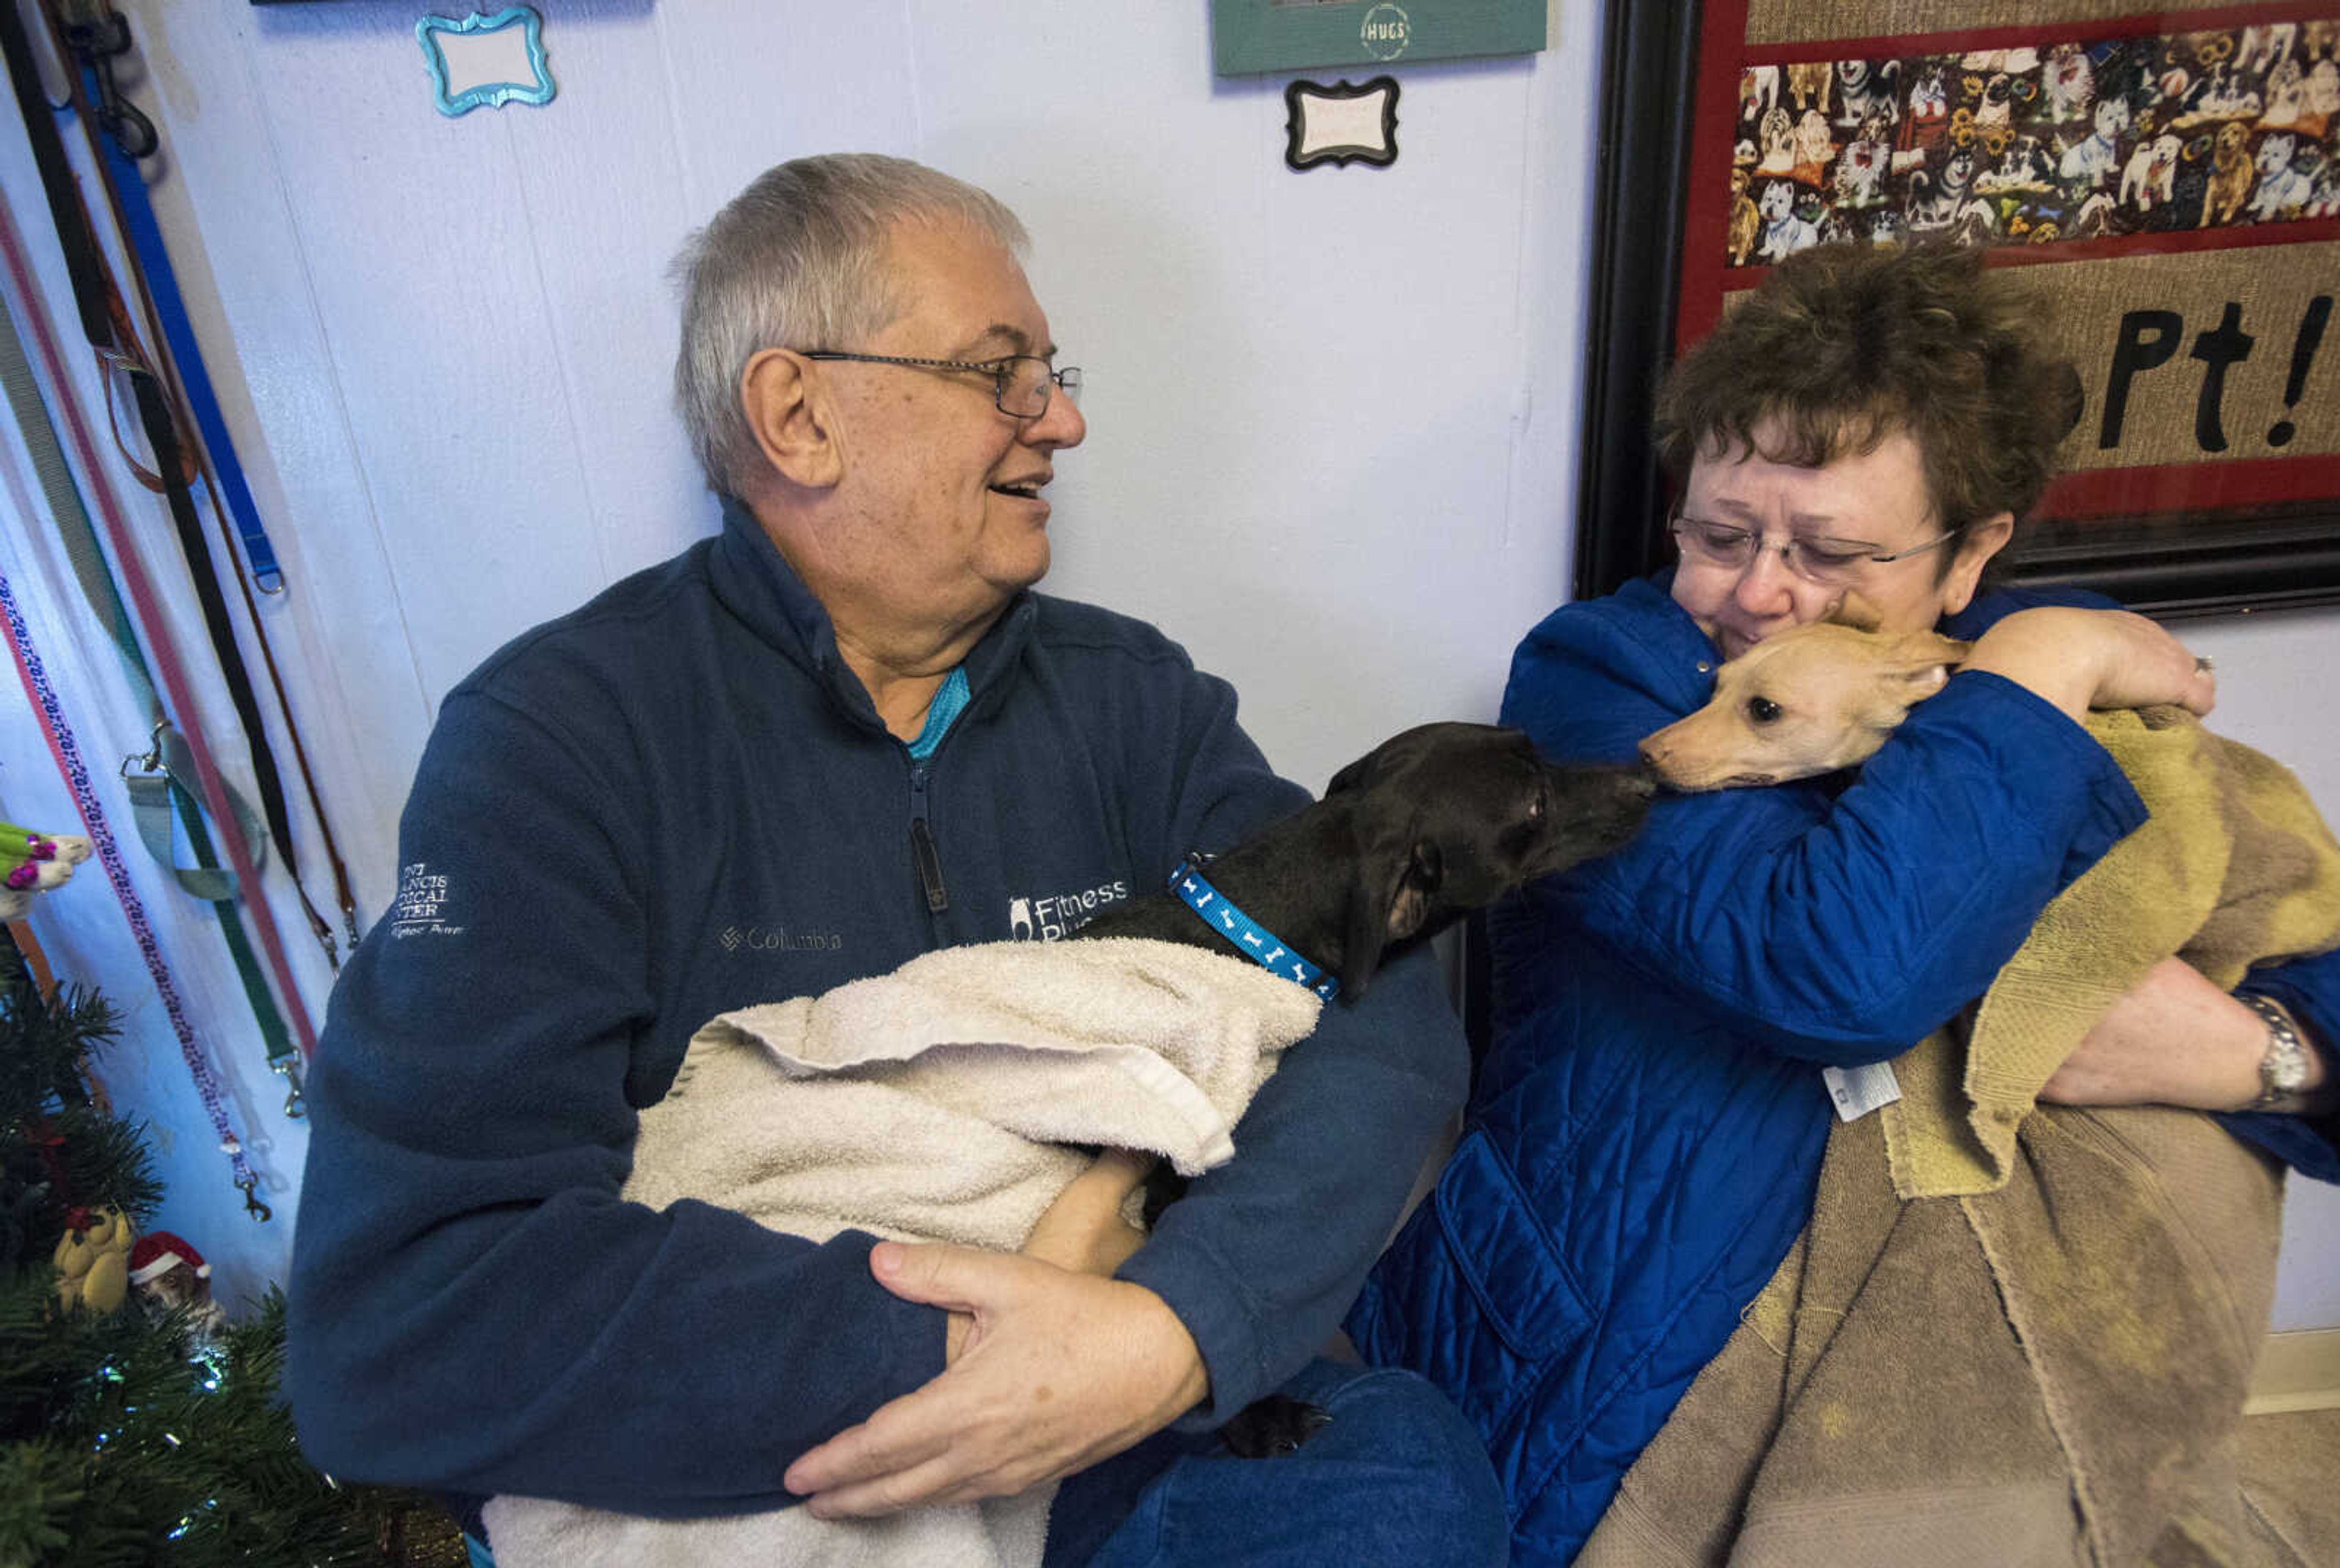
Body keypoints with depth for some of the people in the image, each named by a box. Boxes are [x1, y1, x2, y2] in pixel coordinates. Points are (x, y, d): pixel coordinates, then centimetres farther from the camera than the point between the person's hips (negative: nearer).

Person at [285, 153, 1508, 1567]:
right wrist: (940, 1354, -25)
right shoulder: (560, 736, -12)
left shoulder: (1131, 697, 0)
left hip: (1112, 1445, 3)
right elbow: (394, 1317, -21)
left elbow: (1386, 1012, -9)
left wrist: (1180, 1324, -26)